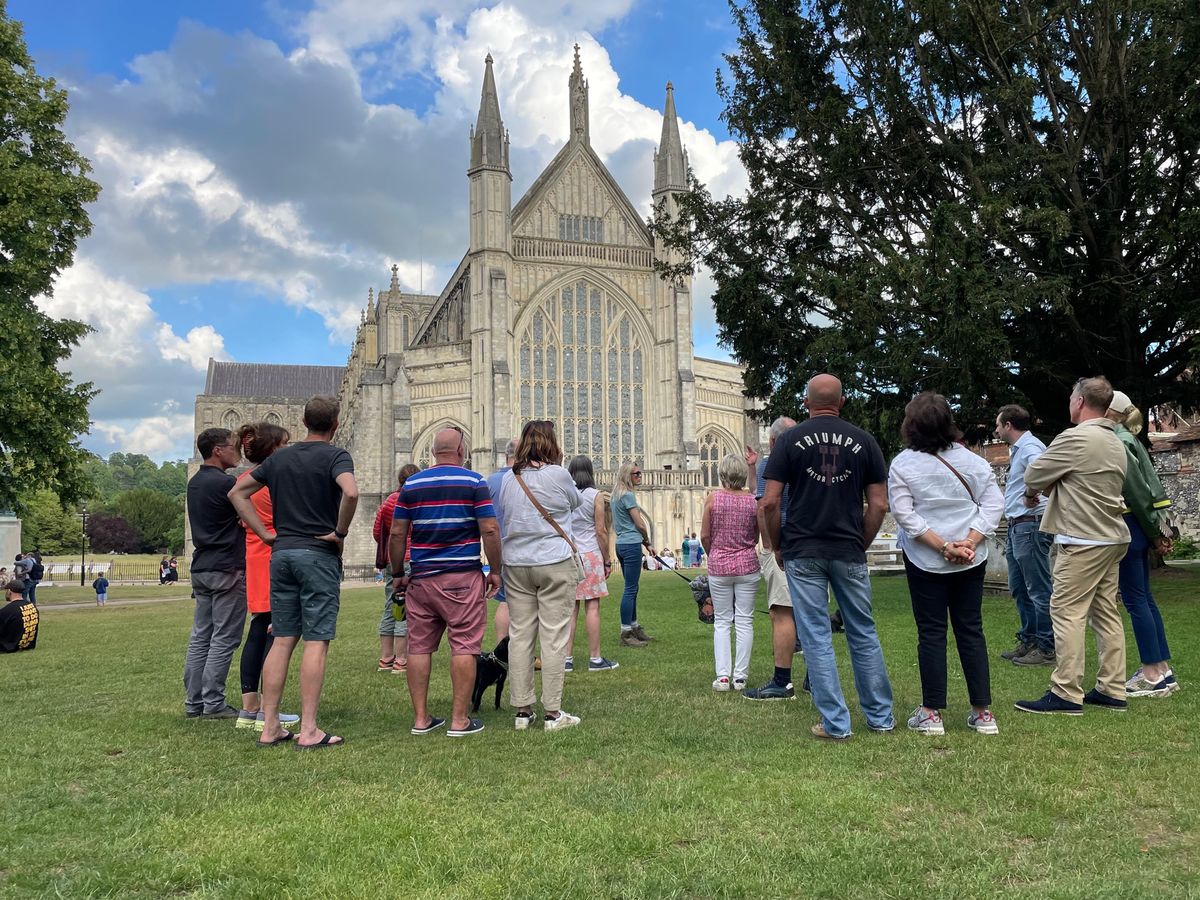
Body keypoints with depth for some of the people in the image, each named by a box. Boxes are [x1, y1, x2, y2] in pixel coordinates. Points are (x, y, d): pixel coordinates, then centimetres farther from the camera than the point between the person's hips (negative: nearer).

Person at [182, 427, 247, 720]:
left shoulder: (195, 483, 14)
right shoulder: (225, 483, -14)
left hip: (201, 568, 9)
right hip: (227, 569, -9)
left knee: (200, 637, 10)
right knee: (224, 639, -3)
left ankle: (194, 702, 14)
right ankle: (213, 704, -1)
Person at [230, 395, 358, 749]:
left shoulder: (279, 457, 13)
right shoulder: (335, 456, -6)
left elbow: (237, 493, 16)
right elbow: (351, 493, -26)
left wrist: (266, 534, 10)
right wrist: (340, 532, -11)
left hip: (281, 552, 6)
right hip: (319, 554, -6)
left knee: (281, 640, 9)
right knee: (316, 642, -3)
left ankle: (270, 727, 10)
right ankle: (309, 730, -3)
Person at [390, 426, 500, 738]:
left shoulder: (411, 484, 8)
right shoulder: (474, 482, -2)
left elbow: (397, 534, 6)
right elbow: (490, 530, -8)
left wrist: (398, 574, 16)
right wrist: (495, 571, 2)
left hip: (421, 578, 4)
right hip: (462, 577, -4)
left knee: (419, 647, 9)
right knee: (464, 646, 0)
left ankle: (421, 718, 13)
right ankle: (459, 720, 1)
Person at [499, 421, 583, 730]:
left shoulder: (509, 479, 6)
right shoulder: (558, 475, -7)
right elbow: (576, 502, 11)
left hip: (516, 565, 4)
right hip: (555, 564, -4)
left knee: (519, 635, 8)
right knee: (554, 637, 0)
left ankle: (522, 710, 13)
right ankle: (552, 713, 3)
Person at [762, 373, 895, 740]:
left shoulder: (790, 439, -1)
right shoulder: (863, 440, 4)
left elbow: (769, 502, -7)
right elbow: (879, 504, 1)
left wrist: (777, 546, 6)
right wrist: (861, 544, 12)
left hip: (802, 552, -2)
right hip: (849, 552, 2)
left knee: (816, 637, 3)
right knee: (863, 633, 14)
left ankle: (834, 723, 6)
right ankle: (880, 716, 21)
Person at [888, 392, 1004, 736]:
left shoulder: (902, 465, -9)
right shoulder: (972, 460, 1)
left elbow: (905, 515, -15)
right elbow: (994, 504, -4)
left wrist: (943, 546, -15)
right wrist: (970, 542, -11)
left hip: (925, 561, -3)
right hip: (971, 561, 3)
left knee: (931, 633, 4)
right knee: (971, 631, 10)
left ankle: (932, 712, 8)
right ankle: (983, 712, 13)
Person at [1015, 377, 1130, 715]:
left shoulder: (1076, 438, -14)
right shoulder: (1115, 443, 15)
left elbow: (1033, 475, -7)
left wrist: (1031, 494, 14)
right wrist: (1049, 491, 7)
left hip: (1084, 541, -9)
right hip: (1112, 538, 9)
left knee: (1067, 613, -6)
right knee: (1106, 612, 11)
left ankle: (1066, 694, -5)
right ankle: (1112, 690, 16)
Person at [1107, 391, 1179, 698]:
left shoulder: (1117, 442, -14)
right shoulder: (1126, 439, 15)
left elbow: (1137, 489, -16)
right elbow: (1146, 485, 16)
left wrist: (1155, 530, -9)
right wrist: (1157, 529, 15)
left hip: (1129, 525, -10)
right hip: (1138, 526, 10)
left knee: (1134, 600, -4)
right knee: (1143, 598, 12)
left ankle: (1153, 675, 0)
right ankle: (1162, 670, 17)